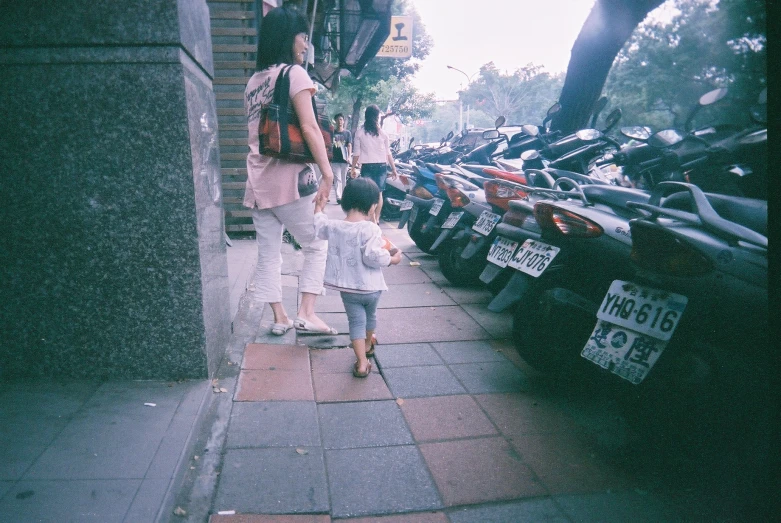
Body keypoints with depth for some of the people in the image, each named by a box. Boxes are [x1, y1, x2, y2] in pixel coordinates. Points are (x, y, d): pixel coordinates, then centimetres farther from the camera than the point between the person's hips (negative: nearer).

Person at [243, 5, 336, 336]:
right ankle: (306, 315, 0)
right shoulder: (294, 72, -6)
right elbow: (309, 127, -15)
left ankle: (279, 319, 17)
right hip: (290, 179, -7)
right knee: (316, 245, 5)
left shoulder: (253, 81, 17)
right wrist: (327, 174, -18)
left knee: (268, 254, 9)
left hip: (258, 182, 7)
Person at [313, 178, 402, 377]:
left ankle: (362, 363, 3)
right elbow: (372, 256, -29)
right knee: (370, 315, 26)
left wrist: (319, 209, 32)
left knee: (356, 321, 10)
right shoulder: (371, 229, -22)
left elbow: (319, 226, 15)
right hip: (371, 287, -2)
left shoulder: (333, 227, -6)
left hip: (348, 288, 2)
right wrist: (392, 258, -12)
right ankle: (368, 344, 51)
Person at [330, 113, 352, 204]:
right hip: (335, 160, -1)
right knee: (337, 179, -8)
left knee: (343, 179, 10)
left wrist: (349, 156, -14)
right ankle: (338, 197, -16)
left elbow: (349, 145, 1)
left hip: (344, 159, 1)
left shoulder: (347, 133, 7)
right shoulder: (332, 132, 7)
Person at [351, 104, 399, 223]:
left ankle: (373, 221, -5)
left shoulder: (359, 132, -3)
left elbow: (356, 153, -2)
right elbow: (388, 153, 4)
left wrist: (353, 168, 8)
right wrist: (394, 169, 11)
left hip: (367, 166, -2)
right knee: (379, 193, 13)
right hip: (381, 166, 2)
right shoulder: (382, 133, 0)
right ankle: (377, 219, 19)